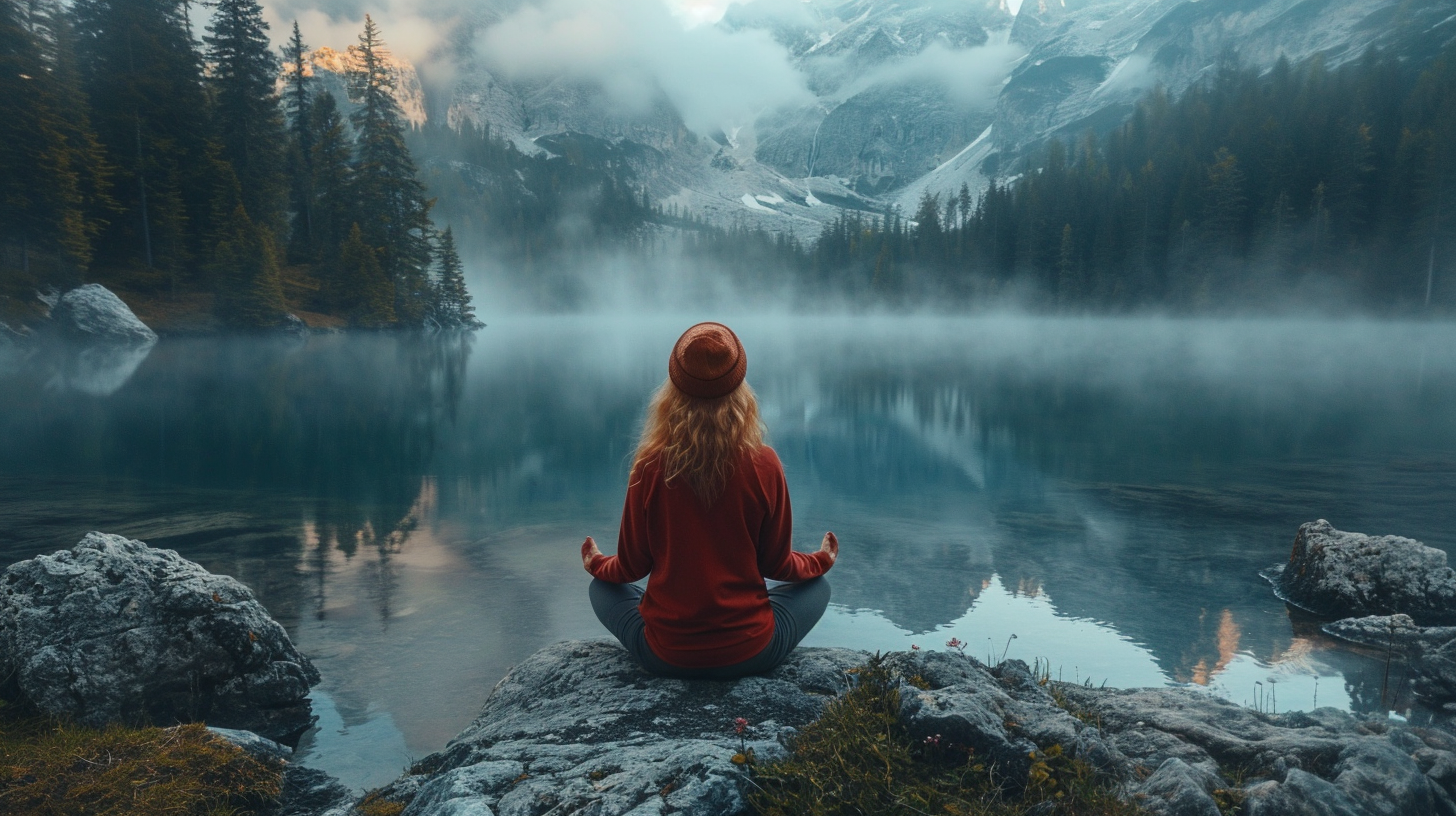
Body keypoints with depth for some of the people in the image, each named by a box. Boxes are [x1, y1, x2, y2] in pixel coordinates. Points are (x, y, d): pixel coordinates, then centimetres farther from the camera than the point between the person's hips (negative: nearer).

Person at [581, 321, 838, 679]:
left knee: (602, 588, 28)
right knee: (817, 586, 25)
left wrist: (597, 564, 20)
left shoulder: (651, 467, -15)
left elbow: (632, 567, -3)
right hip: (750, 653, 1)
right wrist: (820, 561, 19)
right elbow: (776, 564, -3)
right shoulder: (764, 465, -16)